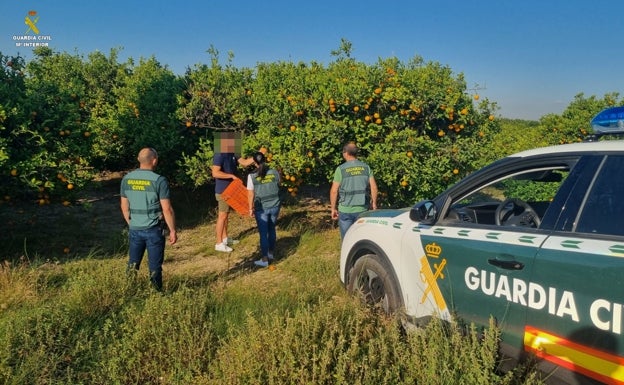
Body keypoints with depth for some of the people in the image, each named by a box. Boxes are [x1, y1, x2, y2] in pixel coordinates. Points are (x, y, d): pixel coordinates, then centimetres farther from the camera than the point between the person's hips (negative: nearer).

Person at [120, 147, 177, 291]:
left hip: (134, 229, 4)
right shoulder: (159, 180, -14)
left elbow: (124, 207, 9)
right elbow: (167, 209, -14)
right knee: (155, 266, 8)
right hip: (154, 230, -4)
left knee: (133, 263, 18)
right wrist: (173, 230, -5)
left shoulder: (126, 179, 1)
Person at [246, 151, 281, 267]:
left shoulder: (252, 176, -13)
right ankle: (271, 253, 36)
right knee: (271, 230, 21)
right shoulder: (275, 172, -5)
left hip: (261, 208, -3)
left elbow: (251, 194, -8)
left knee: (263, 233, 6)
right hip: (274, 206, 3)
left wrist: (250, 208, 2)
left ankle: (264, 260, 13)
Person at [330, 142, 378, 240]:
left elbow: (334, 191, -9)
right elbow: (374, 187, -1)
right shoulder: (366, 167, 1)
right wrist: (374, 203, 12)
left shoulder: (341, 169, -8)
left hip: (345, 210, -3)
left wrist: (333, 208, 1)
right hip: (362, 210, 3)